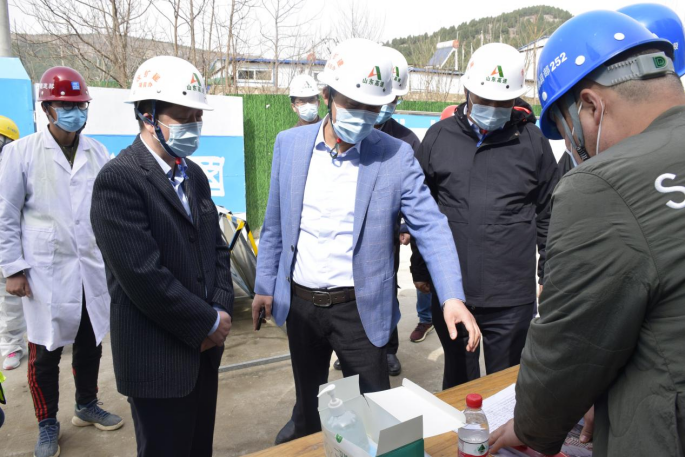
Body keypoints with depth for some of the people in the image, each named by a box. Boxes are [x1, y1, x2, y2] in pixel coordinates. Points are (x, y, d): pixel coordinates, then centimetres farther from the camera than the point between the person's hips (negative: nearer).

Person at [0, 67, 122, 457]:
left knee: (90, 344, 16)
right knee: (45, 352, 9)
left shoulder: (98, 153, 4)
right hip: (46, 271, -2)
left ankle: (87, 406, 38)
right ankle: (48, 425, 29)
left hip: (93, 269, 3)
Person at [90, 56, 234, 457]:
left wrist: (223, 310, -3)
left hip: (204, 347, 7)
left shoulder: (194, 175, 9)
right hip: (158, 356, -7)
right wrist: (209, 322, -14)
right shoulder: (119, 179, -17)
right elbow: (142, 274, -23)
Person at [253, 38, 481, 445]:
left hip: (360, 308, -3)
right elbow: (275, 224, 5)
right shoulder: (289, 144, -2)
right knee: (307, 393, 25)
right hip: (299, 302, 3)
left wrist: (453, 297, -24)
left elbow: (431, 227, -13)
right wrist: (265, 285, 7)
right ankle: (303, 438, 53)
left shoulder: (396, 156, -10)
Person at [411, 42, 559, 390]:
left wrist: (550, 276, 8)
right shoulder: (439, 137, 2)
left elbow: (548, 215, 8)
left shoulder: (532, 142, 0)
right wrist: (420, 268, 10)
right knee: (458, 381, 20)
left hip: (512, 297, -1)